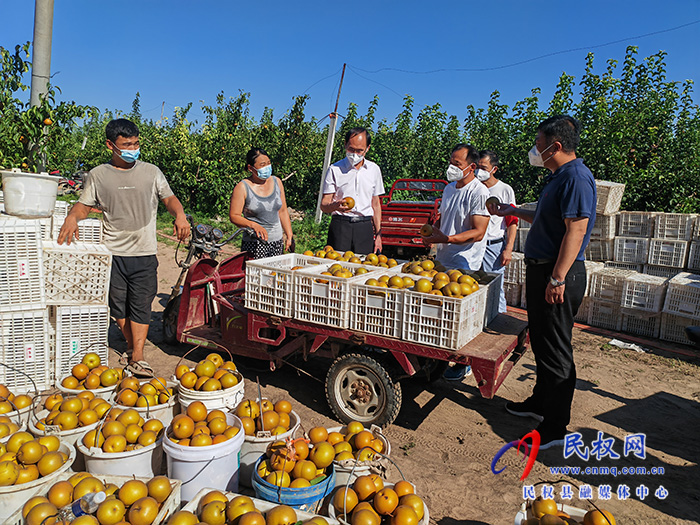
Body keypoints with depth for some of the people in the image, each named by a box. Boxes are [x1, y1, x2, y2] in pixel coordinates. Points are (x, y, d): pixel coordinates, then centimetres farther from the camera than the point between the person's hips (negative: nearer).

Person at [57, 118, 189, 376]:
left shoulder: (151, 172, 6)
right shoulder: (98, 174, 7)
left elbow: (169, 198, 5)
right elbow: (85, 204, 9)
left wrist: (180, 214, -16)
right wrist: (72, 217, -12)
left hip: (144, 252, -1)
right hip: (113, 252, 1)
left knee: (141, 305, -3)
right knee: (118, 304, 8)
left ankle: (137, 357, 3)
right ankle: (132, 345, 28)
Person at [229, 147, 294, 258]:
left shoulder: (277, 182, 8)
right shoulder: (242, 187, -6)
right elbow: (234, 216, -9)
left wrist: (290, 236, 10)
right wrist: (253, 225, -26)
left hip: (277, 241, 4)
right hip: (254, 244, -4)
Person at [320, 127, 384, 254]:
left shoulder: (374, 169, 11)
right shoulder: (335, 169, 1)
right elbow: (323, 205, -2)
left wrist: (378, 235, 10)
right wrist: (335, 206, -25)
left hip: (365, 227, 2)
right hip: (340, 225, -2)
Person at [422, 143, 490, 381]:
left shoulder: (479, 192, -12)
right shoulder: (449, 188, 14)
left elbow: (478, 232, -18)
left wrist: (446, 238, -25)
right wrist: (432, 228, 5)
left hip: (465, 264, -7)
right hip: (442, 259, 8)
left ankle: (463, 363, 11)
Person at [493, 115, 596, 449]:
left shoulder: (576, 177, -17)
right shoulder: (558, 177, 15)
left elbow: (576, 229, -24)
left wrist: (558, 278, -26)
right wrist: (515, 212, 32)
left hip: (559, 275, -10)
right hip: (541, 270, 10)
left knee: (555, 351, -2)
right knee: (541, 342, 20)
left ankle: (554, 427, 9)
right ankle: (540, 402, 36)